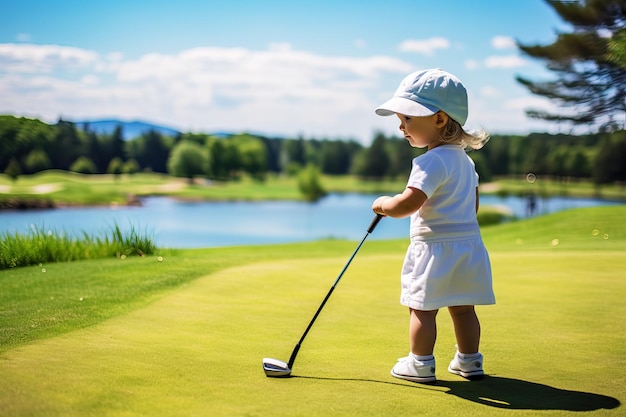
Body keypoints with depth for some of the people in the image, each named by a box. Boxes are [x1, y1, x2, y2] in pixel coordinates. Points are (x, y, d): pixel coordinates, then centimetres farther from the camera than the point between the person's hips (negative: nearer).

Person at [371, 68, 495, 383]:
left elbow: (407, 204, -25)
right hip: (469, 243, 9)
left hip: (436, 249, -9)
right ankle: (469, 360, 23)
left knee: (422, 308, 1)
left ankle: (420, 363, 7)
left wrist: (384, 204, -7)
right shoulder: (465, 160, 13)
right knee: (463, 308, 15)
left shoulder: (431, 161, -16)